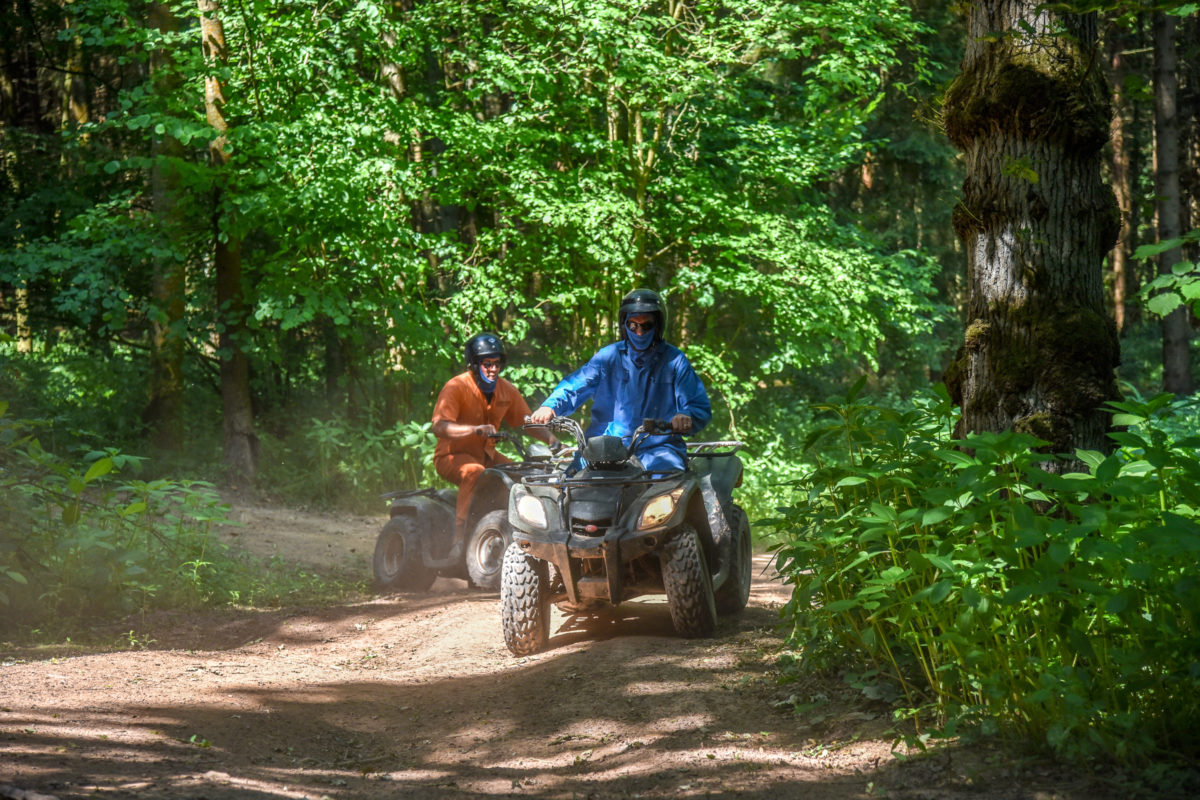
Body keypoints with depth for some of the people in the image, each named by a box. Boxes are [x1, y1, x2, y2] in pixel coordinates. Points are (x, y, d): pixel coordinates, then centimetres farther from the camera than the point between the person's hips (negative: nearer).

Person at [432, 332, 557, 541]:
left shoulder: (507, 390, 4)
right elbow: (439, 428, -29)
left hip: (486, 454, 7)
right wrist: (475, 429, -45)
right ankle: (460, 536, -38)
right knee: (474, 472, -37)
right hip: (453, 455, -7)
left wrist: (551, 440, -9)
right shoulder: (456, 387, -16)